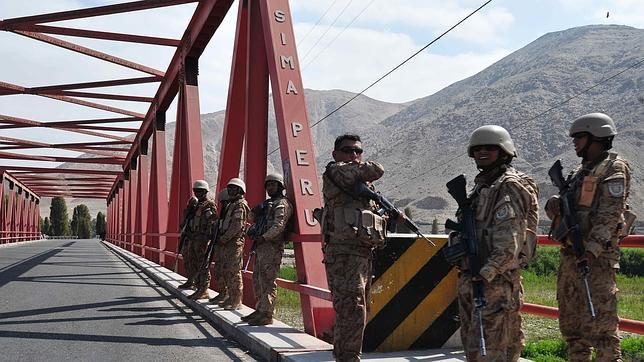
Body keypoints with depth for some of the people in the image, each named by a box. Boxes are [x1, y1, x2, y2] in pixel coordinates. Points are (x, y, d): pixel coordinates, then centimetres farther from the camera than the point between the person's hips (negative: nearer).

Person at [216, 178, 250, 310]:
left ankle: (236, 302, -6)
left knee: (234, 272, -9)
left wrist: (223, 238, -15)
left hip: (235, 242, -10)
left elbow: (237, 226, -19)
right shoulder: (231, 204, 20)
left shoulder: (240, 205, -10)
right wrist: (222, 238, 11)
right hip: (227, 243, 10)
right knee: (226, 271, 13)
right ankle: (230, 298, 21)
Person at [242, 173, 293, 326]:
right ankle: (260, 310, 21)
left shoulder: (282, 204, -6)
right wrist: (256, 210, 10)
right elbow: (253, 218, 30)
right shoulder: (267, 203, 24)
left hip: (272, 246, -10)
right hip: (261, 246, 10)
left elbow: (279, 226, -19)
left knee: (267, 281, -11)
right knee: (257, 280, 13)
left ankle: (266, 315, -10)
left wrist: (264, 237, -23)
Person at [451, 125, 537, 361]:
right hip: (472, 278, 10)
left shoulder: (510, 187, -10)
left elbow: (510, 240, -20)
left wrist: (486, 273, -27)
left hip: (495, 281, -10)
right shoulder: (482, 185, 20)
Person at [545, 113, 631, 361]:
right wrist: (554, 205, -7)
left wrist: (592, 249, -26)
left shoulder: (614, 168, -5)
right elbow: (557, 212, 17)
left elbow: (610, 213, -16)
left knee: (599, 323, -9)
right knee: (571, 322, 13)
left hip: (597, 256, -8)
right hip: (569, 254, 9)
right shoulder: (580, 172, 19)